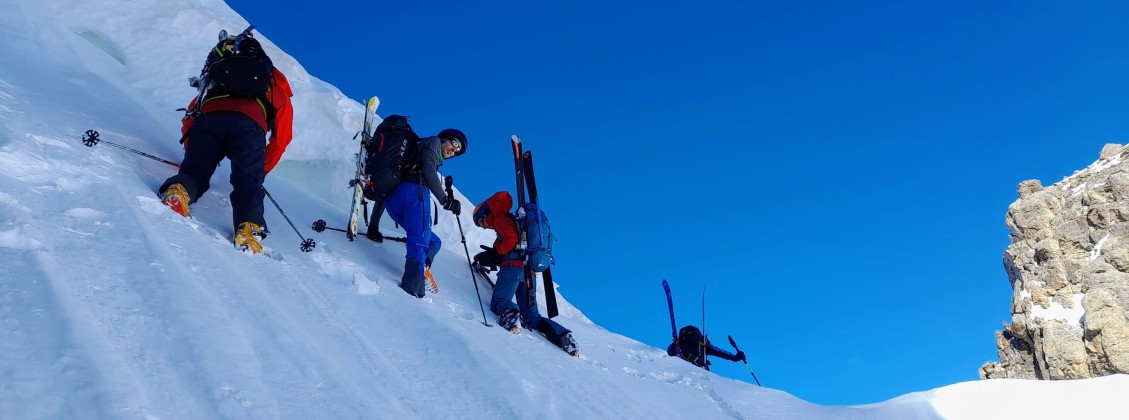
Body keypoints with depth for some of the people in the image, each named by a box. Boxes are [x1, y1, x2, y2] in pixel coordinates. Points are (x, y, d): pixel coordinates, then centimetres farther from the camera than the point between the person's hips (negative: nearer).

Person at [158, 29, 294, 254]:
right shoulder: (278, 86, 37)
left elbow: (191, 112, 35)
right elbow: (282, 137, 28)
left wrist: (193, 153, 42)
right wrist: (262, 170, 36)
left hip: (209, 115, 2)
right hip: (249, 124, -2)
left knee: (194, 172, 8)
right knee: (248, 183, -4)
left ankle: (179, 191, -25)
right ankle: (249, 229, -29)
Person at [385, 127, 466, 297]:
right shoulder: (433, 141, 13)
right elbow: (428, 170, -3)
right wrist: (446, 200, -3)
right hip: (415, 192, -9)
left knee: (433, 242, 12)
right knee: (420, 242, -20)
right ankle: (413, 288, -37)